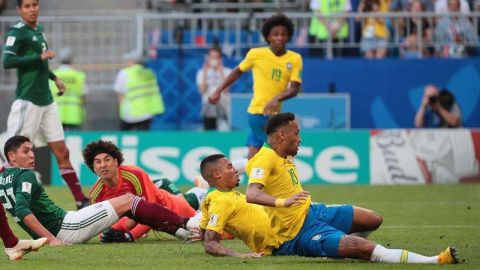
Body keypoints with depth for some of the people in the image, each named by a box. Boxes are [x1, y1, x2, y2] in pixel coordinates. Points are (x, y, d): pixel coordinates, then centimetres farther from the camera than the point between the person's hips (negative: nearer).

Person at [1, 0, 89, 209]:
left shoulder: (38, 30, 15)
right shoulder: (17, 32, -10)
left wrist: (54, 77, 23)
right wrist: (40, 57, -24)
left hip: (46, 101, 8)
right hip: (28, 101, -8)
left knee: (62, 152, 8)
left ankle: (81, 201, 10)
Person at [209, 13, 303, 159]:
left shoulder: (295, 59, 0)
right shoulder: (256, 54, -4)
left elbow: (295, 88, -8)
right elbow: (237, 72, 11)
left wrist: (277, 98, -27)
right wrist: (218, 91, 9)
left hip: (273, 114, 4)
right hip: (258, 113, -4)